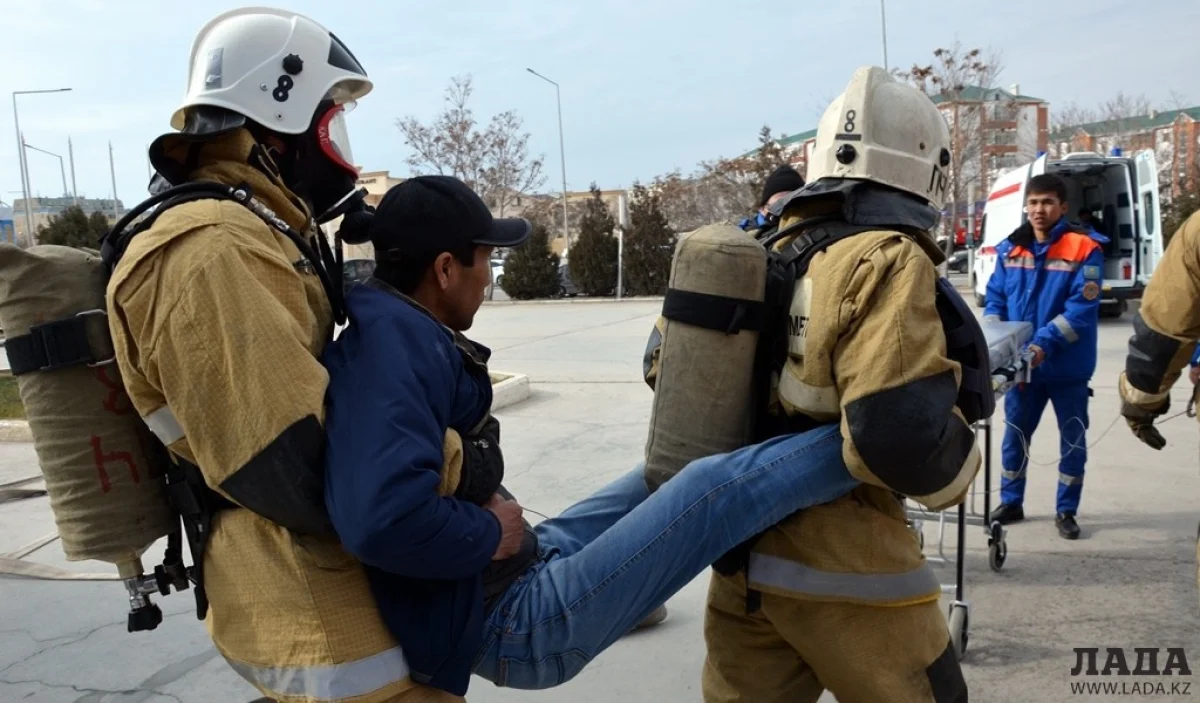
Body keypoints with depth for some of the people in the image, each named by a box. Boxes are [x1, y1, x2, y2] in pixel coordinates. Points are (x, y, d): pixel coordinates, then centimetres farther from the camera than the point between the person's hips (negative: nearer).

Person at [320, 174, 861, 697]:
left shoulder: (401, 332, 6)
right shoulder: (394, 341, -25)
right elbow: (383, 517, -39)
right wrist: (492, 534, -22)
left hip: (512, 578, 10)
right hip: (508, 623, -10)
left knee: (672, 473, 18)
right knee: (715, 488, -9)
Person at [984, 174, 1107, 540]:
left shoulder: (1085, 249, -11)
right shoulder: (1011, 249, 3)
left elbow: (1082, 308, -18)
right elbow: (995, 298, 8)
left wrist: (1045, 343, -28)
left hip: (1068, 367, -3)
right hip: (1021, 363, 4)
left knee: (1072, 440, 9)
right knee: (1015, 435, 13)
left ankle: (1066, 511, 23)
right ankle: (1011, 502, 29)